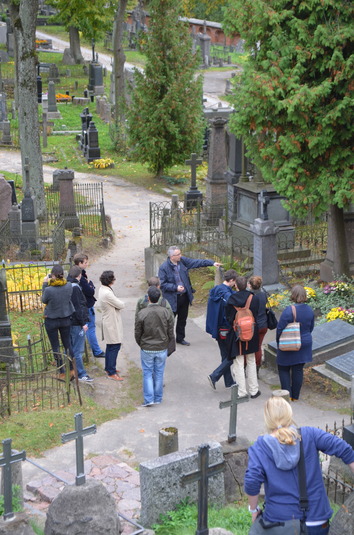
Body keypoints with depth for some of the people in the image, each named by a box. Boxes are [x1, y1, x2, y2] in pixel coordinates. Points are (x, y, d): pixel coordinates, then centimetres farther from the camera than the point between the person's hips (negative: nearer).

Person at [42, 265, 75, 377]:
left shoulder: (49, 290, -26)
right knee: (67, 344, 19)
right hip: (66, 319, 3)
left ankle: (62, 372, 15)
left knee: (55, 347, 11)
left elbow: (44, 300, -6)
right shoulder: (69, 286, -16)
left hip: (51, 321, -3)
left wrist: (45, 284, -2)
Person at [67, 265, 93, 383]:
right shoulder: (75, 287, -18)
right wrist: (83, 323, -15)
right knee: (78, 350, -5)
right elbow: (77, 307, -20)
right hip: (77, 324, -10)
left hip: (69, 322, 10)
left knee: (71, 349, 16)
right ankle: (81, 374, -1)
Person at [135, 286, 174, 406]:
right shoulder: (166, 313, -7)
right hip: (162, 349, 2)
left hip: (147, 349, -2)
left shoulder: (142, 313, -14)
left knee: (147, 374, 8)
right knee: (159, 373, 12)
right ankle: (158, 398, 20)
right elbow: (170, 333, 0)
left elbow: (137, 333, -5)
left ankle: (149, 399, 5)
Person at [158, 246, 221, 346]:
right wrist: (175, 288, -24)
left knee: (183, 319, 17)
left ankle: (180, 338, 32)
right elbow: (162, 284, -15)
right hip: (172, 299, -6)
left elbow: (197, 262, 3)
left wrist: (212, 263, -5)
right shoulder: (164, 268, -17)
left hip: (184, 296, 6)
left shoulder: (183, 261, 0)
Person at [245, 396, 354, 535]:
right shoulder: (309, 435, -2)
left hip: (279, 522, -2)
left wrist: (254, 510, -1)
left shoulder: (259, 448, -6)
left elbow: (251, 482, -15)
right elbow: (343, 448, -7)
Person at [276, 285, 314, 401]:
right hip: (305, 343, 5)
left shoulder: (288, 311, -22)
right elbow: (311, 328, 9)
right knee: (298, 370, 13)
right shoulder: (309, 310, -3)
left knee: (284, 369, 11)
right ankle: (295, 396, 20)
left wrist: (279, 343, 1)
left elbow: (280, 329, -15)